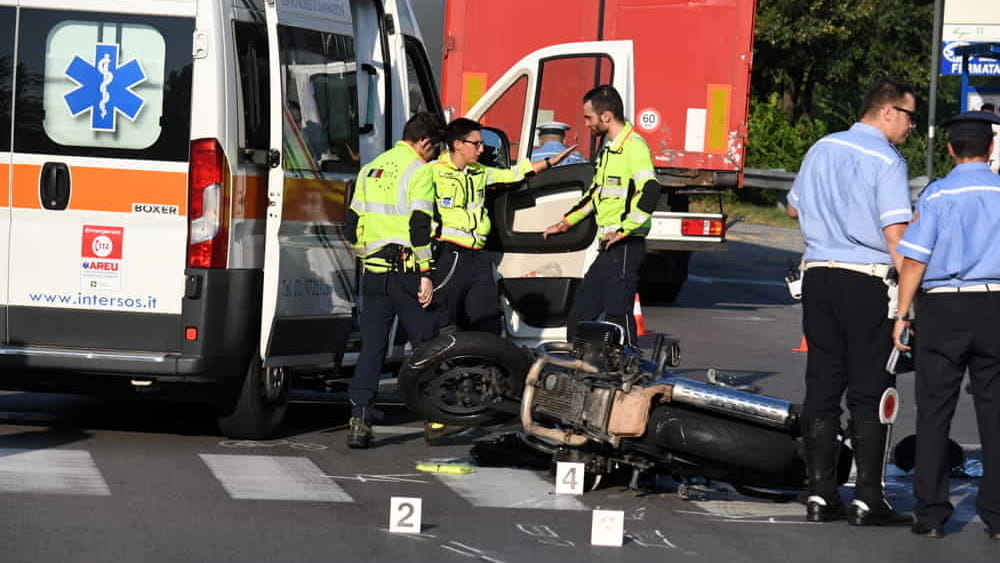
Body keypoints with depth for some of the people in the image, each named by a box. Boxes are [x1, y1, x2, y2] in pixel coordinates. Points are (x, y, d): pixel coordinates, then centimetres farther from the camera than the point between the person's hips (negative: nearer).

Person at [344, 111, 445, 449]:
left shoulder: (370, 170, 14)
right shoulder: (419, 171, -7)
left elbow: (353, 226, 18)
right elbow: (420, 227, -15)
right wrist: (426, 275, -13)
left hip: (374, 270, 6)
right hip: (406, 271, -6)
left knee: (371, 346, 5)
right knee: (426, 344, 6)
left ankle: (359, 421, -4)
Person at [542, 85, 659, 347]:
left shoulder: (633, 145, -14)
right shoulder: (609, 146, 17)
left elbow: (650, 191, -26)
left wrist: (624, 230, -24)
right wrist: (566, 222, 31)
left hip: (625, 246, -10)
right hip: (608, 247, 10)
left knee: (618, 312, -9)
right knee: (581, 308, 13)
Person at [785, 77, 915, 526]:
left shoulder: (823, 149, 11)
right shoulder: (886, 160, -9)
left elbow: (794, 207, 24)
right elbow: (895, 233, -16)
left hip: (818, 275, 6)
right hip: (867, 282, -6)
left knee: (821, 386, 8)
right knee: (869, 391, -2)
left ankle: (820, 496, 8)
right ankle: (868, 500, -3)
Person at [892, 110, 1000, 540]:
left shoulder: (937, 196, -4)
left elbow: (914, 260, -7)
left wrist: (902, 315, 0)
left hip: (943, 308, -2)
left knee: (935, 412, 5)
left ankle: (931, 513, 4)